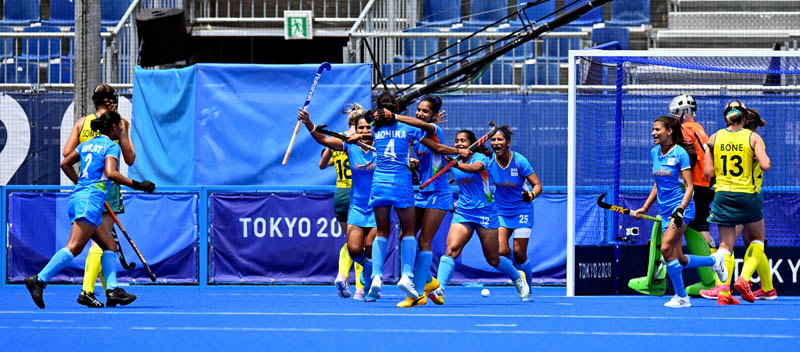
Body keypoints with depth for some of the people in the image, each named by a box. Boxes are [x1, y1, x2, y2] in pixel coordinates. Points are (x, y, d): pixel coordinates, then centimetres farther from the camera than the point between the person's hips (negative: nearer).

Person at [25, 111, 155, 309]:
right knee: (74, 247, -17)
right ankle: (39, 280, -27)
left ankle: (112, 289, -2)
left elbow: (65, 164, 27)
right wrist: (136, 185, -14)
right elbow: (110, 173, -18)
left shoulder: (88, 144, 20)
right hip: (90, 200, -9)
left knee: (110, 245, 10)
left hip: (77, 198, 9)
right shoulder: (111, 146, -3)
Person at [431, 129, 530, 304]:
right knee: (451, 250, -19)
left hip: (485, 212, -4)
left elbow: (475, 167, -34)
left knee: (493, 259, 5)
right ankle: (439, 290, -28)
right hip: (463, 213, 4)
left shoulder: (480, 157, -10)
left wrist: (456, 165, -50)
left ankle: (518, 278, 32)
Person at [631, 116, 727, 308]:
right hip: (665, 210, 7)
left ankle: (681, 296, -11)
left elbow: (689, 187, -12)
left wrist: (680, 211, -22)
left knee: (666, 248, -21)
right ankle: (713, 260, 29)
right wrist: (644, 208, 16)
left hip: (681, 207, -7)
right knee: (679, 260, 4)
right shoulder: (655, 153, 11)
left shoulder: (680, 153, -10)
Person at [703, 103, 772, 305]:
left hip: (723, 196, 2)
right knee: (757, 239, 18)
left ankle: (723, 292, -5)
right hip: (748, 195, -2)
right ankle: (744, 278, -2)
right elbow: (765, 166, -15)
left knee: (725, 245, 6)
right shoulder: (752, 137, -5)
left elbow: (708, 172, 2)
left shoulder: (714, 138, 2)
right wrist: (763, 158, 7)